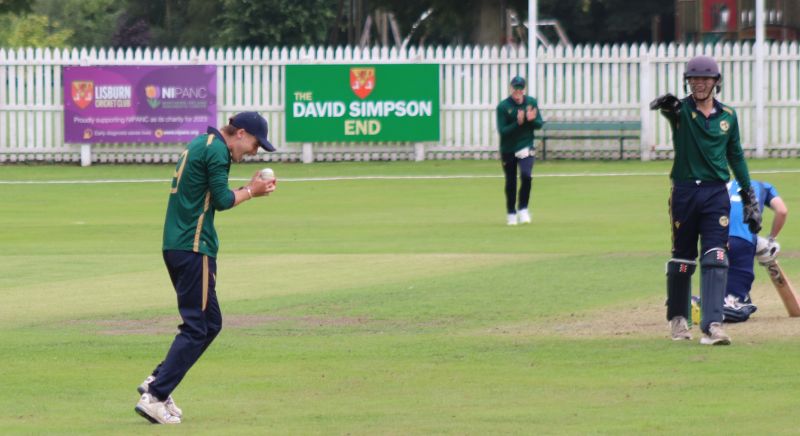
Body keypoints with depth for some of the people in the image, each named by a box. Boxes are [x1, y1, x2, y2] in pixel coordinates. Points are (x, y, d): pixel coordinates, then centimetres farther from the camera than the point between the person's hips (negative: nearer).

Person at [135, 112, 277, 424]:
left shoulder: (200, 144, 21)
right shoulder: (217, 150, -10)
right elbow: (222, 200, -12)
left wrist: (248, 189, 15)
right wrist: (251, 192, 4)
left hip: (175, 245, 10)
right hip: (193, 247, -10)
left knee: (210, 324, 15)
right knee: (197, 327, -8)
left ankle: (157, 381, 10)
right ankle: (155, 396, -12)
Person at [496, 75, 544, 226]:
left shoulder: (531, 102, -3)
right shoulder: (503, 106, -12)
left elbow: (540, 124, 1)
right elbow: (502, 131, -16)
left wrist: (532, 120, -21)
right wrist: (518, 123, -30)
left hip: (526, 146, 1)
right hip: (508, 149, -1)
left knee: (526, 175, -19)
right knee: (510, 182, 7)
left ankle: (523, 209, -4)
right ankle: (511, 213, 22)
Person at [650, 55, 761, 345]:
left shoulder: (728, 116, 8)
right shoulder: (680, 110, -2)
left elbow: (736, 156, 16)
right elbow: (665, 107, -27)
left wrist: (749, 197, 14)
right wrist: (664, 104, -53)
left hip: (716, 193, 1)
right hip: (685, 192, -1)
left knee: (715, 259, -10)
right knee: (682, 258, 10)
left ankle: (712, 324, -18)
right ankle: (677, 317, 27)